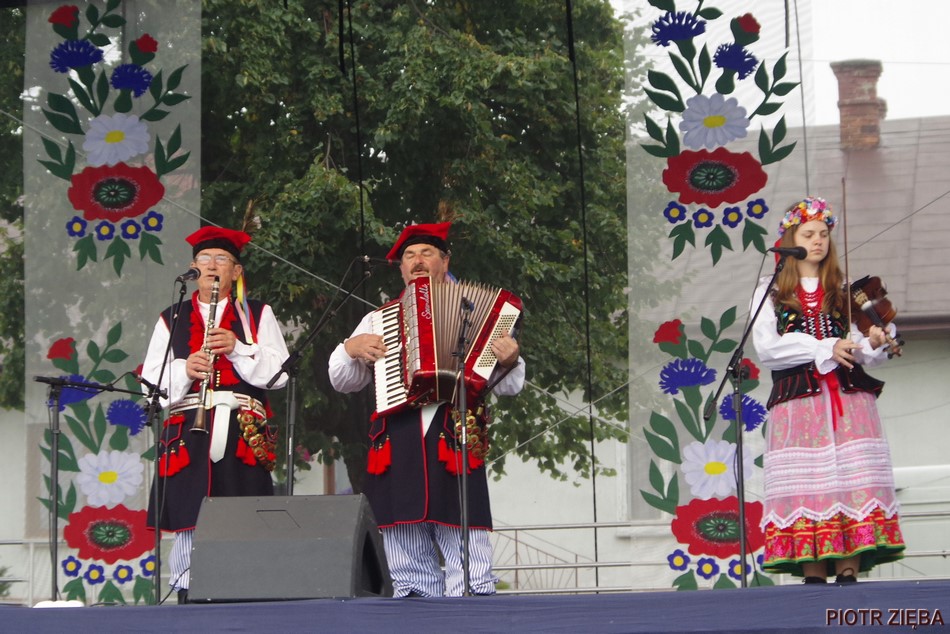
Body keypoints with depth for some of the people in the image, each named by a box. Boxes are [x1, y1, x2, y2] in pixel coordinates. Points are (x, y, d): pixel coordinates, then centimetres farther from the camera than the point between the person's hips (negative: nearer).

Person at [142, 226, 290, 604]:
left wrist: (238, 348, -8)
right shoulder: (171, 320, 19)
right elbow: (151, 383, 12)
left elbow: (278, 374, 5)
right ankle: (186, 594, -3)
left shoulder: (257, 315, 16)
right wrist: (184, 369, -7)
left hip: (243, 436, -1)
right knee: (190, 525, -7)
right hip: (189, 435, 1)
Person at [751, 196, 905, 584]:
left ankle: (848, 572, -11)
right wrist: (824, 349, -13)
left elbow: (867, 357, 10)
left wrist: (874, 344, -14)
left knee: (852, 481, -9)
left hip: (848, 397, 1)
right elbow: (766, 348, -4)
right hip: (797, 402, -1)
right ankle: (813, 574, -9)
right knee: (807, 486, -8)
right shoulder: (770, 294, 12)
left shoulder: (847, 292, 16)